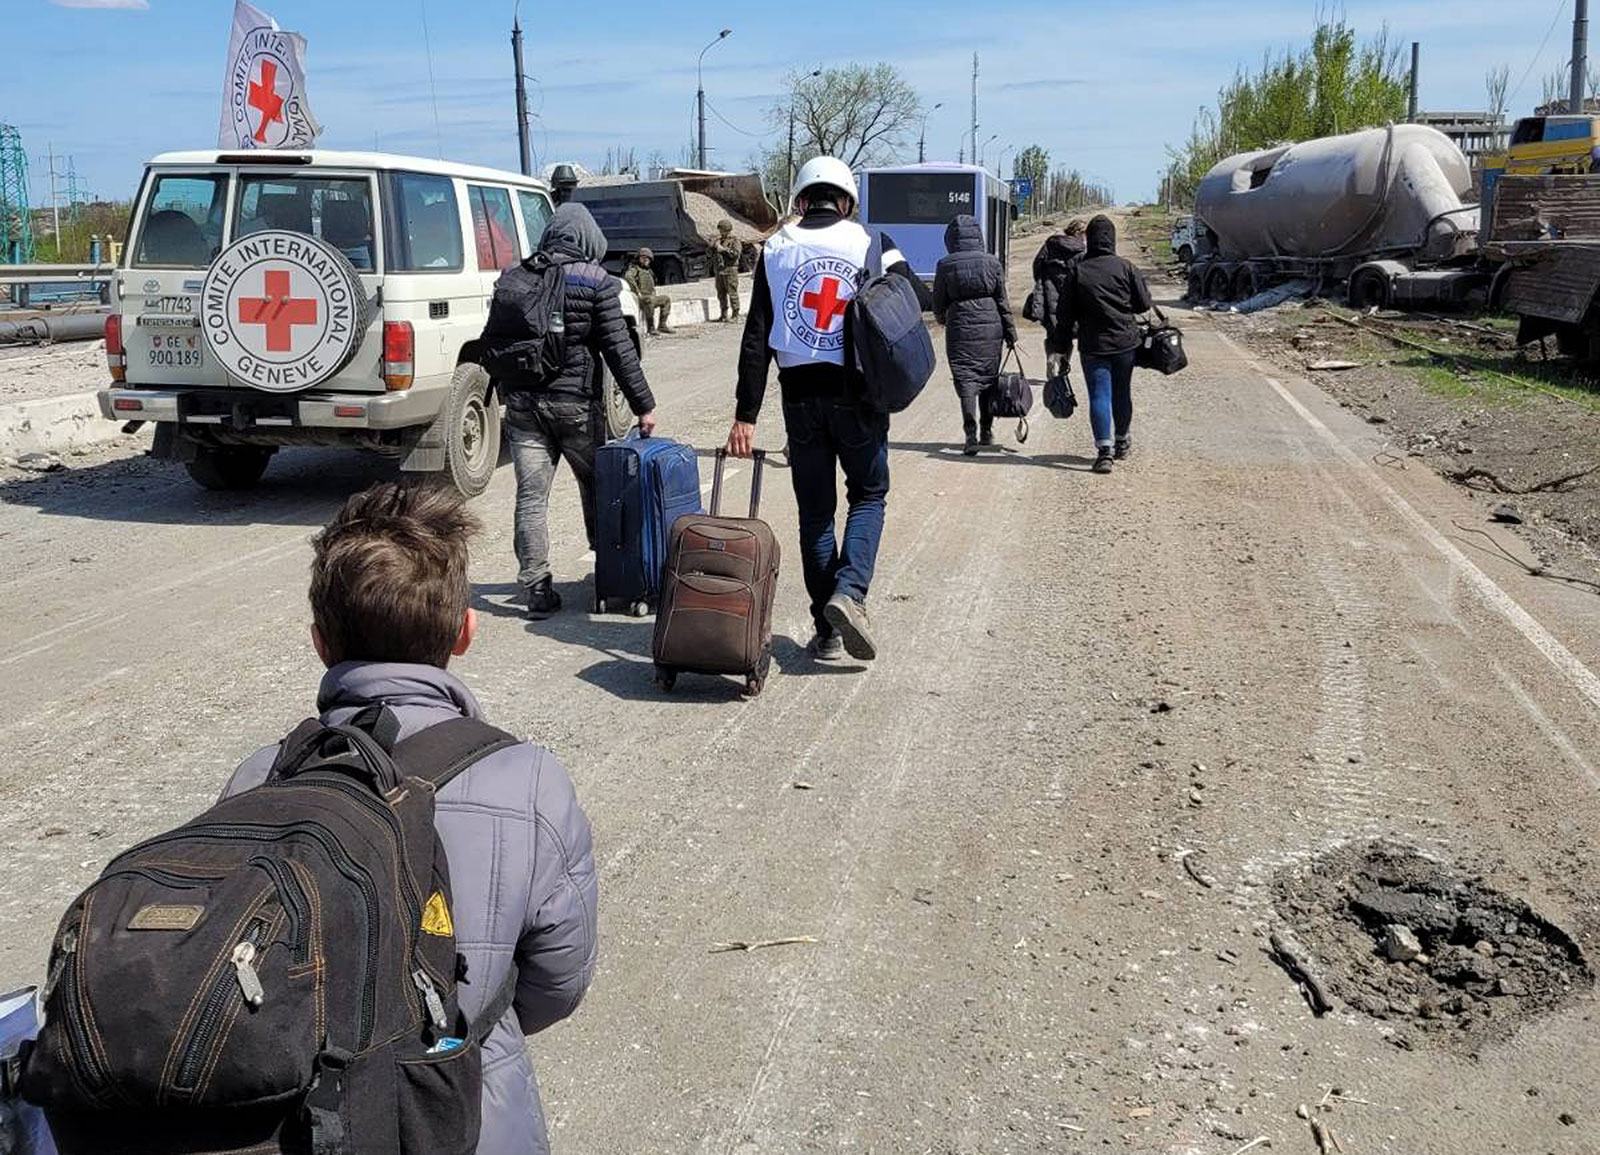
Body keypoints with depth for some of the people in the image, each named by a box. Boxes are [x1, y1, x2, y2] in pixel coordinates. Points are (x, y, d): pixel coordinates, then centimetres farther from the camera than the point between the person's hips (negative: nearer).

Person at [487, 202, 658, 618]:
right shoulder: (596, 282, -6)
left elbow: (490, 341, 11)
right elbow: (618, 348, -9)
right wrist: (643, 404, -4)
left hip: (522, 402, 3)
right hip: (576, 403, -3)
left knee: (531, 497, 3)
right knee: (596, 484, 16)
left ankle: (536, 588, 2)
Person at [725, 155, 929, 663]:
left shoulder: (776, 249, 4)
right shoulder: (872, 245, 0)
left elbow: (756, 339, -1)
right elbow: (921, 301, 0)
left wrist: (745, 415, -2)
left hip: (801, 396, 2)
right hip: (859, 393, -1)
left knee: (815, 511, 11)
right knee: (868, 496, 16)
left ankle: (826, 631, 13)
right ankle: (849, 590, -8)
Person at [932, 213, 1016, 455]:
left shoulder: (945, 266, -2)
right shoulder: (993, 263, 0)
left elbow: (938, 304, 5)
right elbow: (1002, 302, 2)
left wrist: (944, 320, 27)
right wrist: (1010, 332, 10)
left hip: (960, 330, -2)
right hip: (990, 329, 2)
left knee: (965, 380, -2)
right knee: (988, 378, 15)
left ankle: (971, 432, -18)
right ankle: (987, 430, 24)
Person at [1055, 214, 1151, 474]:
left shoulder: (1077, 272, -4)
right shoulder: (1125, 267, -4)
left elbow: (1065, 314, -1)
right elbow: (1144, 304, 1)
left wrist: (1064, 342, 9)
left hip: (1092, 346, -1)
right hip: (1125, 342, 1)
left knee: (1099, 396, -3)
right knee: (1122, 393, 16)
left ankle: (1104, 449, -16)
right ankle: (1122, 442, 32)